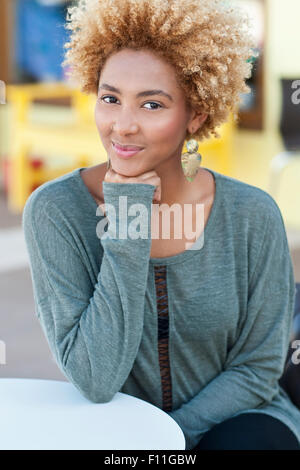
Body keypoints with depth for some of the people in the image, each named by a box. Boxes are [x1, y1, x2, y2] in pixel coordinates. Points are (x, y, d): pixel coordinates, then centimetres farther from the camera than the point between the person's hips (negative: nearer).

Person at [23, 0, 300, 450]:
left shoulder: (252, 216, -14)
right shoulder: (55, 211, -16)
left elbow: (257, 370, -4)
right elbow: (95, 382, -20)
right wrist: (125, 236, -26)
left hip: (236, 420, 1)